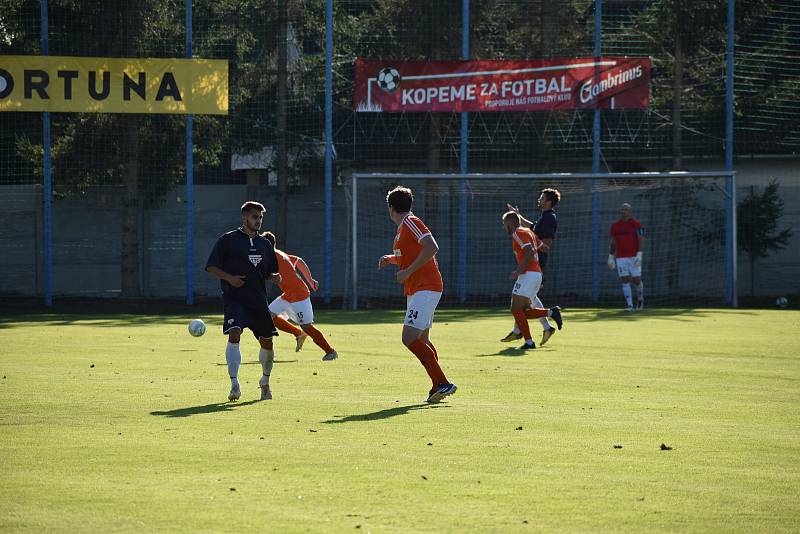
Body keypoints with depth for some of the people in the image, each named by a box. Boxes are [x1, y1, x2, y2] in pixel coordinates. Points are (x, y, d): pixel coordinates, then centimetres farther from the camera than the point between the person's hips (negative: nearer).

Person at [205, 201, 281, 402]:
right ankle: (234, 384, -23)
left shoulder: (265, 244, 15)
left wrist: (274, 277, 0)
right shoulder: (228, 240, -1)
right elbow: (211, 266, -2)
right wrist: (229, 278, -17)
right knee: (234, 334, -24)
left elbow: (270, 272, 24)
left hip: (259, 300, 5)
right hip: (234, 299, -5)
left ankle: (265, 382, 31)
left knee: (267, 342, 7)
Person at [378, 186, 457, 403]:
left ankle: (442, 383, -20)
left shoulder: (410, 223, -11)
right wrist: (391, 259, 14)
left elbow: (432, 247, -23)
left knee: (410, 339, -17)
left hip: (425, 288, -11)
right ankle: (439, 385, 12)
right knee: (421, 340, 12)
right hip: (415, 290, 11)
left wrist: (408, 271, -21)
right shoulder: (402, 228, 19)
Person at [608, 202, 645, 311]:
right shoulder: (615, 226, 9)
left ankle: (640, 298, 26)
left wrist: (639, 255, -17)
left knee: (636, 280, -3)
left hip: (634, 257, -3)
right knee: (625, 281, -5)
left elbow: (641, 240, -7)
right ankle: (630, 305, -5)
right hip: (621, 258, 3)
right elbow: (613, 243, 16)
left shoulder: (636, 224, -2)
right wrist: (610, 257, 12)